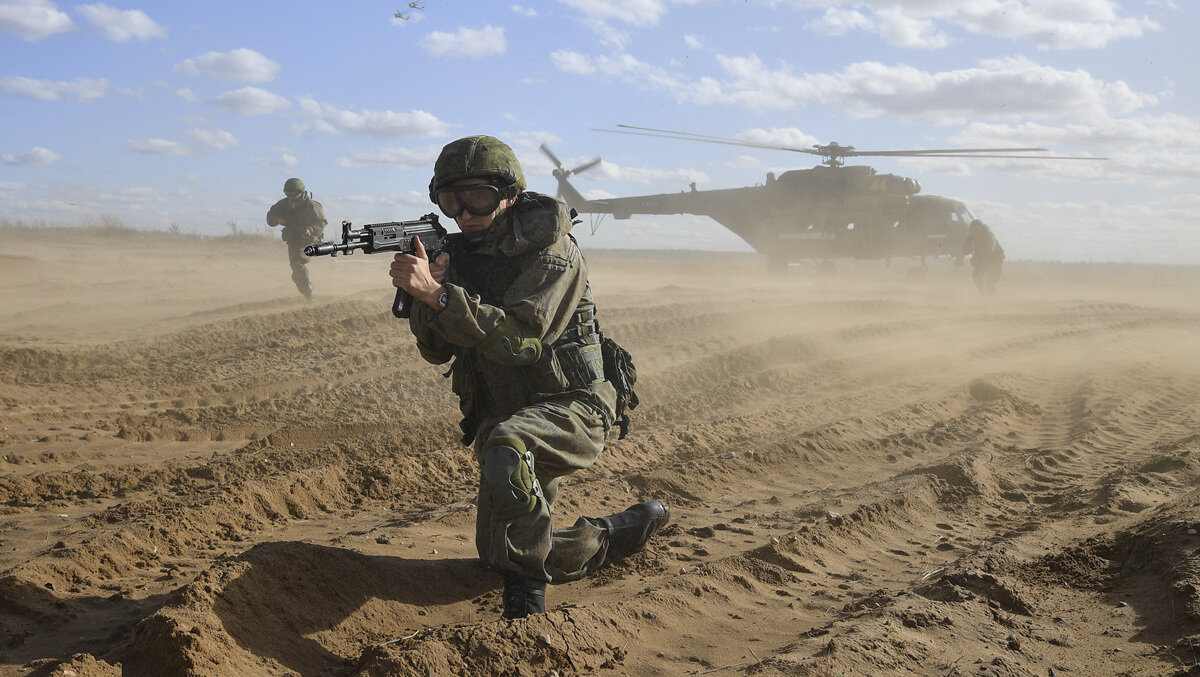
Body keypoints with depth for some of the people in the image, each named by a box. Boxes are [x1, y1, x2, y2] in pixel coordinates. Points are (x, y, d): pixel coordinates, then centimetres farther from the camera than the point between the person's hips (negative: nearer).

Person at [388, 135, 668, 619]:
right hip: (504, 419, 8)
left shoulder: (553, 253, -17)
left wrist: (438, 293, -37)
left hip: (567, 407, -8)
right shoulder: (463, 253, 3)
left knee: (505, 448, -40)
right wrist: (423, 292, -20)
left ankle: (529, 582, -20)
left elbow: (518, 339, -31)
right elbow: (436, 350, 0)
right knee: (498, 555, 11)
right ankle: (615, 535, 30)